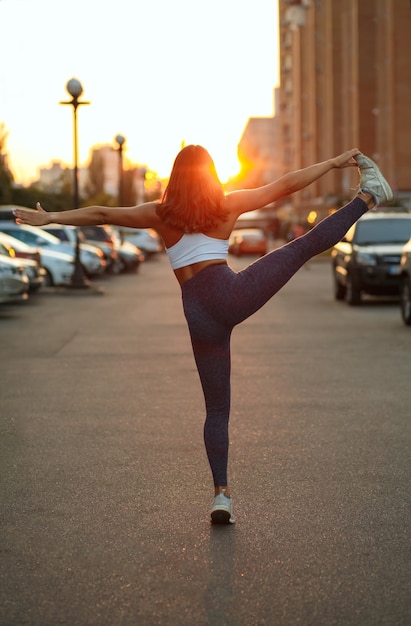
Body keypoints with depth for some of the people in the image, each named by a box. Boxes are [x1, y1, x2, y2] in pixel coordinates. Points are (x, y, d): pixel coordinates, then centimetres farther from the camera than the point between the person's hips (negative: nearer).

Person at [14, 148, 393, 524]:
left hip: (198, 316, 3)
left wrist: (48, 218, 18)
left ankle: (221, 493, 5)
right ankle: (368, 195, 17)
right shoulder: (229, 204, 10)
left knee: (216, 407, 10)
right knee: (309, 244, 9)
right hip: (228, 293, -3)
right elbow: (286, 185, 14)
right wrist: (334, 163, 22)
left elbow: (101, 215, 13)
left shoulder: (161, 214, 14)